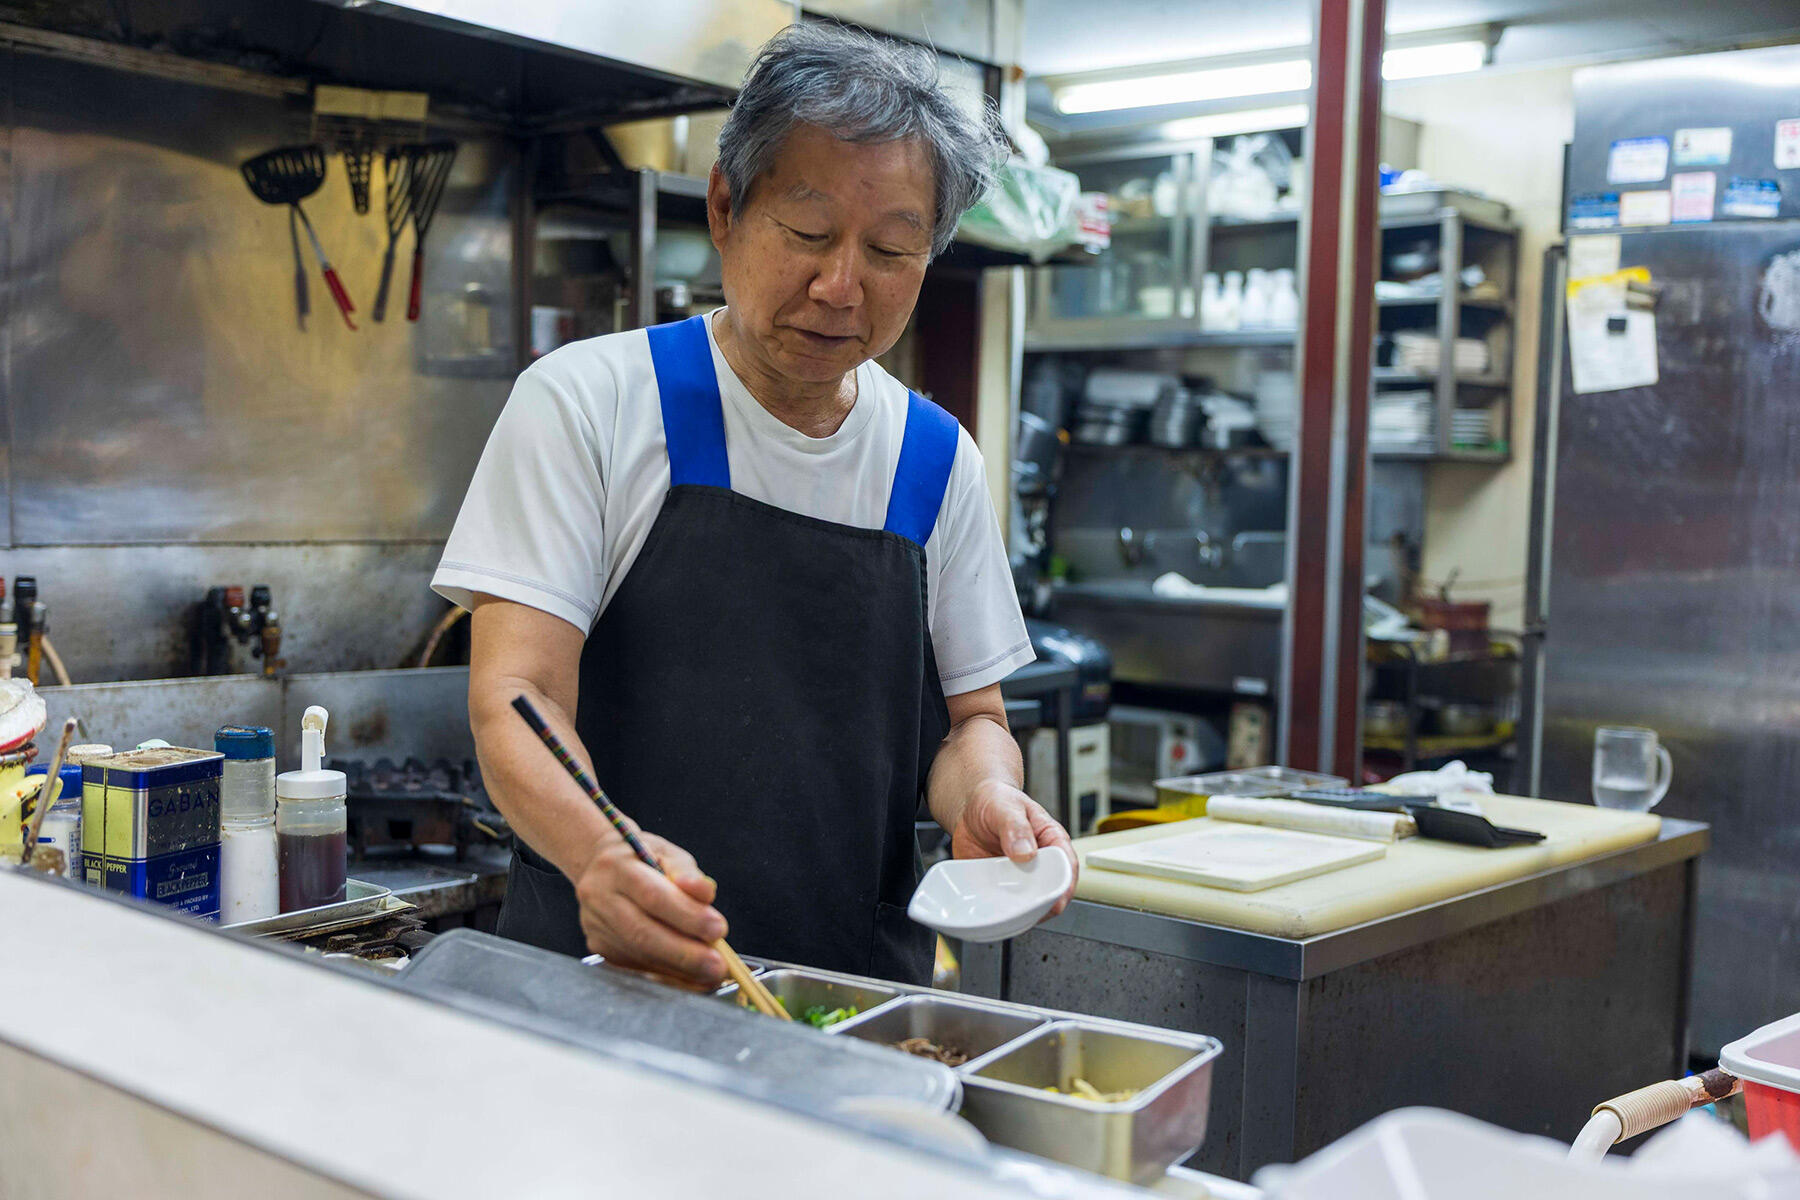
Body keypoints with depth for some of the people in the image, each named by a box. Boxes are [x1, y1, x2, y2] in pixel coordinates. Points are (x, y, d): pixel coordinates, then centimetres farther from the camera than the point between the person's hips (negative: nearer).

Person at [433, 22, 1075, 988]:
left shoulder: (939, 461, 9)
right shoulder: (586, 401, -3)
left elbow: (970, 715, 16)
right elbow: (513, 698, -9)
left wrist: (984, 795, -8)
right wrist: (598, 847, -30)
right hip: (601, 976, -4)